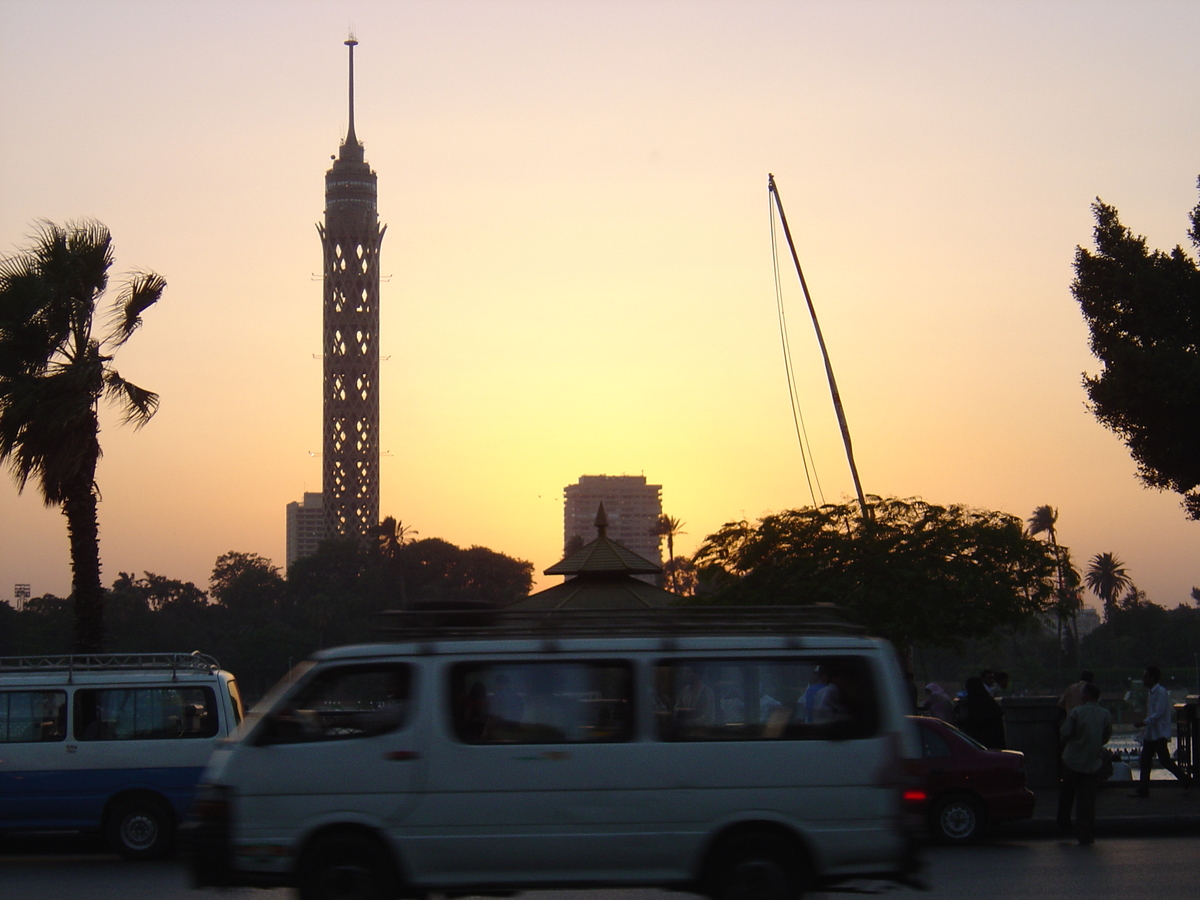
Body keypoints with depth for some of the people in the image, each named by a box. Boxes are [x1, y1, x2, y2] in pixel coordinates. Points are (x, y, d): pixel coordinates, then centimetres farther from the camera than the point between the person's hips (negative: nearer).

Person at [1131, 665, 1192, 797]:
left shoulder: (1161, 692, -14)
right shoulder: (1151, 692, 15)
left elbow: (1159, 713, -21)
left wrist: (1144, 723, -23)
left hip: (1159, 734, -10)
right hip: (1150, 734, 10)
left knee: (1165, 760, -7)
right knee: (1145, 761, 5)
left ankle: (1186, 780, 6)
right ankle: (1143, 789, 6)